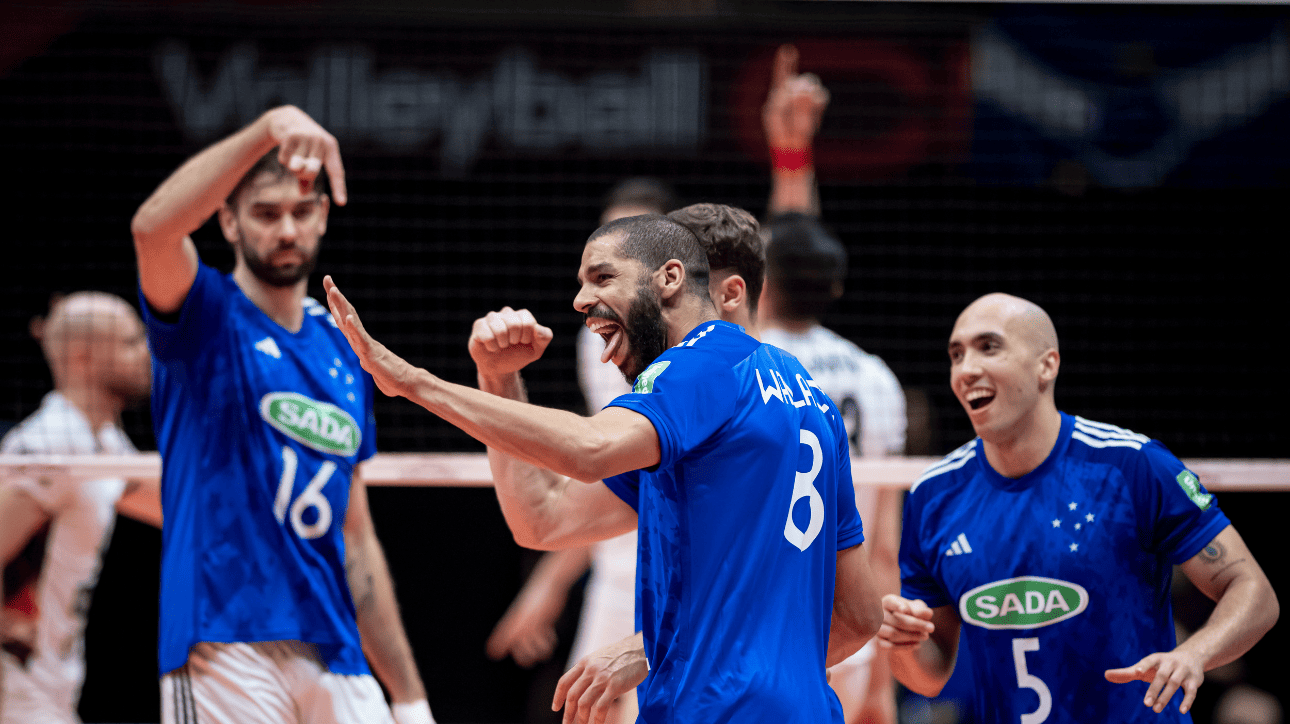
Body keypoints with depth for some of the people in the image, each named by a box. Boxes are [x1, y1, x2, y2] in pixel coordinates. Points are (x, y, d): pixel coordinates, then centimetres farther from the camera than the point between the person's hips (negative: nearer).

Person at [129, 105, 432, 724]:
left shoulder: (343, 354, 19)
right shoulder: (207, 318, 2)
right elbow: (152, 227, -22)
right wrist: (270, 127, -33)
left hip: (338, 662, 6)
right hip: (225, 652, -6)